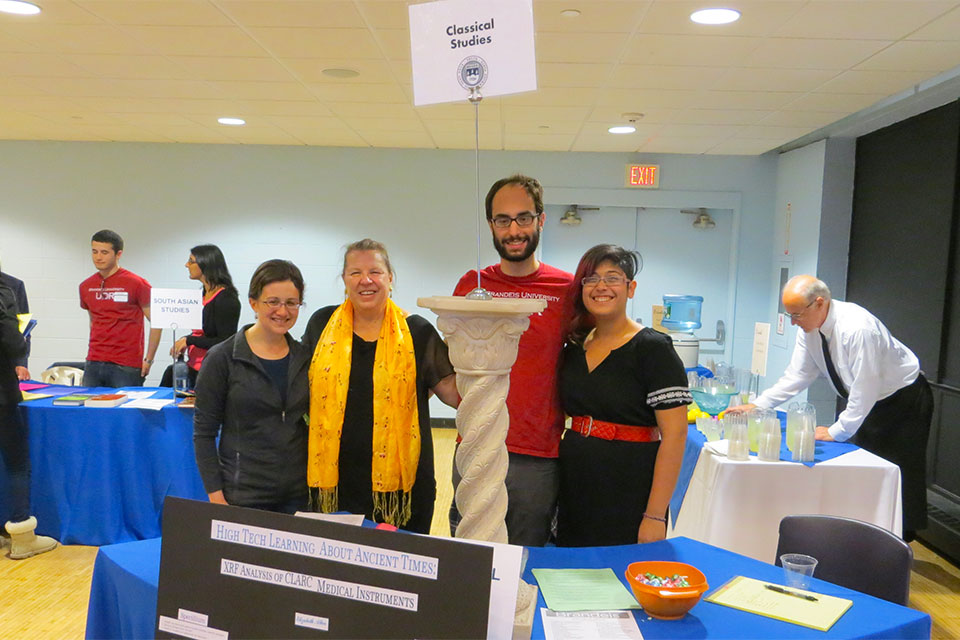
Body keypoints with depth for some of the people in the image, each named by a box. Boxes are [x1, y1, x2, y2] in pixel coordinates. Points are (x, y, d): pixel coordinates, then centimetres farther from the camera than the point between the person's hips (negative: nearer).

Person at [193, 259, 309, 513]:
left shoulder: (304, 357, 4)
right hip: (243, 496, -3)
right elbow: (204, 432, -5)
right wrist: (216, 496, -9)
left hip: (298, 493, 4)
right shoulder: (222, 358, -7)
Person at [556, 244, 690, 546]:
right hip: (575, 494, 6)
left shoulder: (653, 348, -11)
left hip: (629, 496, -6)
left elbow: (674, 435, -15)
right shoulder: (574, 346, 8)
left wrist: (655, 516, -19)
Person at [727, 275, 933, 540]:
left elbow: (865, 387, -29)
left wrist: (838, 431, -23)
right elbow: (797, 375, -5)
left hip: (904, 400, -7)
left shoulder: (857, 327, -33)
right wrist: (757, 405, -14)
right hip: (867, 403, 7)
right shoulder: (809, 329, -9)